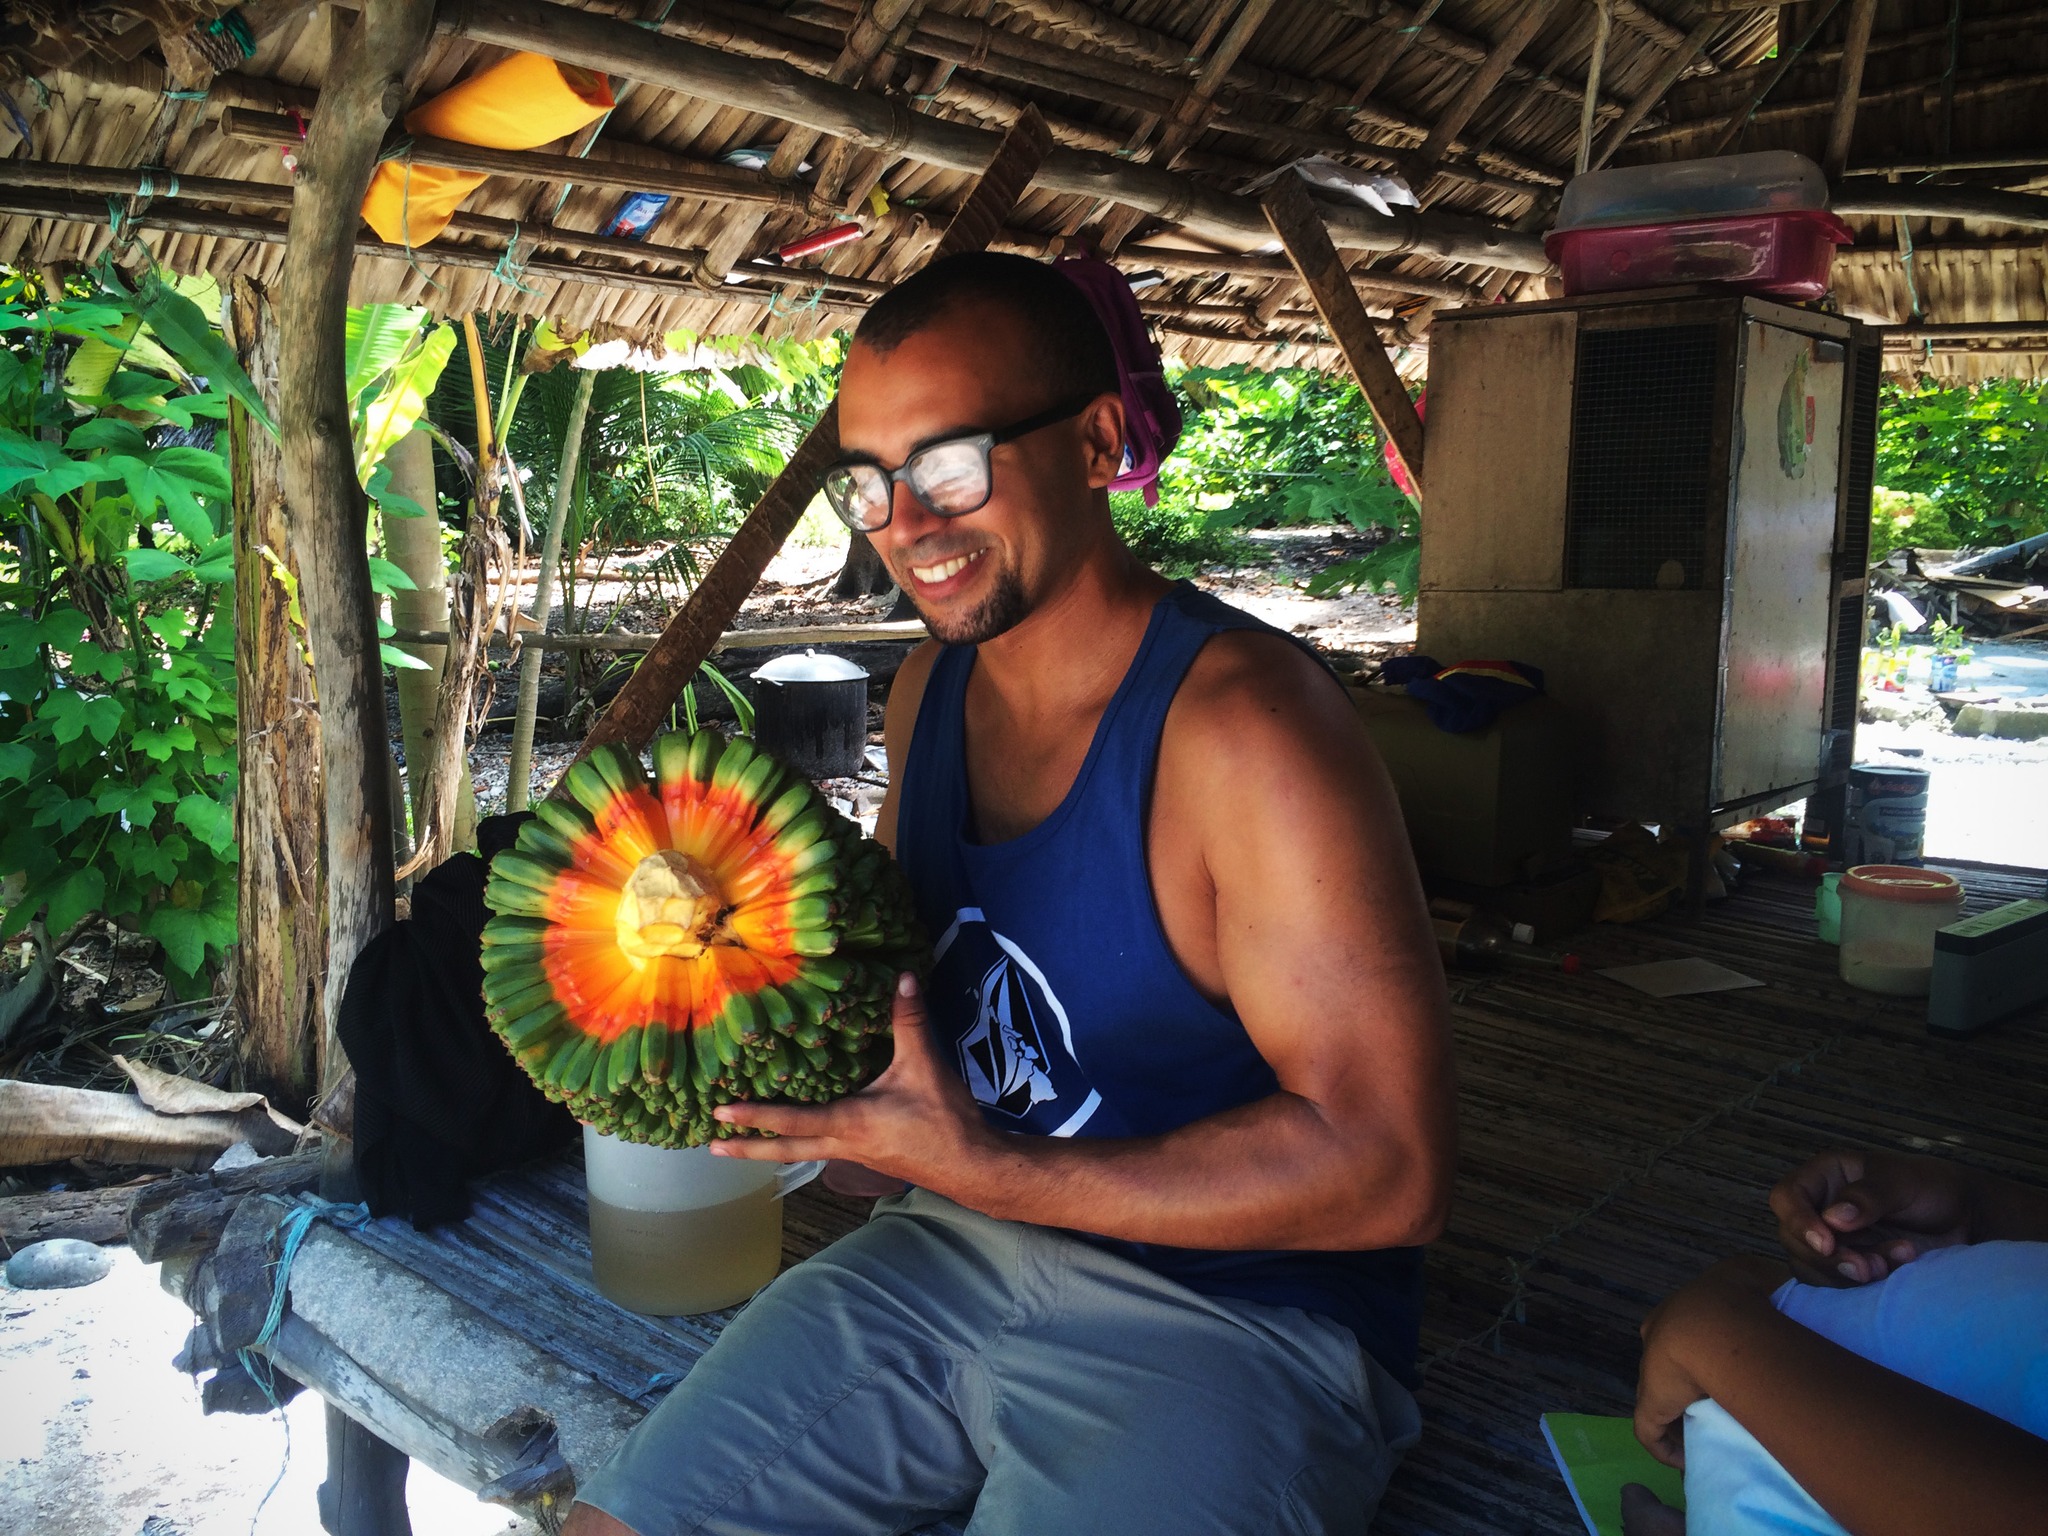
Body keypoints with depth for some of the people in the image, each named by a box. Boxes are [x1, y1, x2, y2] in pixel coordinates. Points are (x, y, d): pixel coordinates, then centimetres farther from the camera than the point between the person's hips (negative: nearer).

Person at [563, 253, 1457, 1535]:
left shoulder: (1240, 725, -22)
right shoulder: (930, 686, 3)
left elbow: (1389, 1165, -23)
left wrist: (985, 1170, -25)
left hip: (1231, 1314, -6)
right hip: (962, 1248, 6)